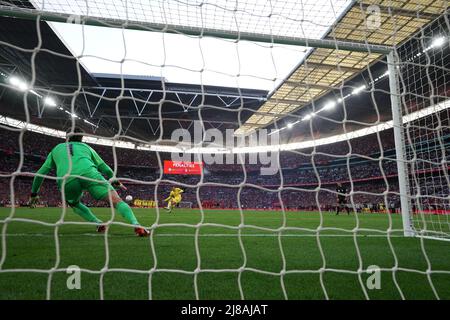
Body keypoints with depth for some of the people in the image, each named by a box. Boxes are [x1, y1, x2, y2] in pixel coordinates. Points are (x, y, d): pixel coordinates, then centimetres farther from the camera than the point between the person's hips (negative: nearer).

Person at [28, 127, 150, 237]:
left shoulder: (56, 149, 37)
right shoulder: (85, 147, 34)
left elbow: (40, 173, 35)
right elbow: (106, 169, 34)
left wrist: (34, 194, 46)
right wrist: (116, 182, 48)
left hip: (66, 180, 2)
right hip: (88, 173, -1)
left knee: (74, 203, 32)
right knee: (116, 200, -8)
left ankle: (98, 223, 12)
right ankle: (136, 225, -32)